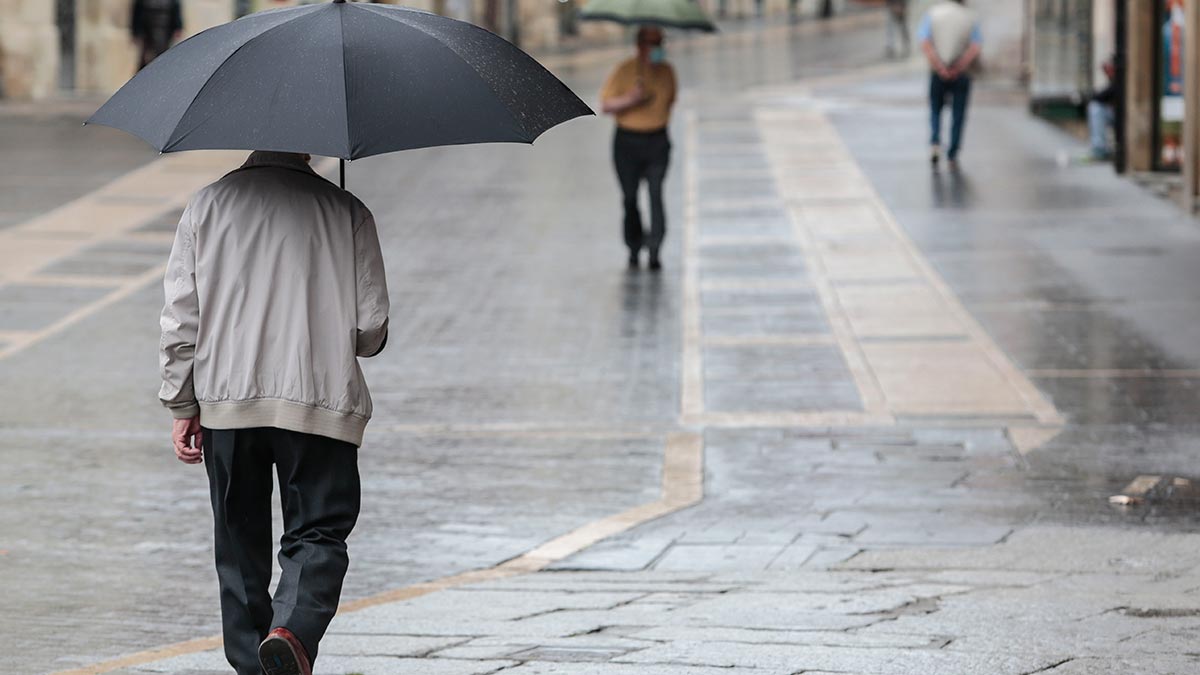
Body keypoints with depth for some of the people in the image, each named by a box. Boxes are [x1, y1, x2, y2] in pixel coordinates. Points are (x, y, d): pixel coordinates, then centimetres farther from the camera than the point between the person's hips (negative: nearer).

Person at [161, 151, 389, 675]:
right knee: (318, 533, 3)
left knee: (240, 540, 14)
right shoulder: (347, 212, 0)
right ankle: (293, 628, -22)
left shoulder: (207, 206, 5)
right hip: (320, 402, -2)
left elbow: (180, 317, 3)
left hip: (225, 399, 2)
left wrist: (182, 406, 10)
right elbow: (371, 329, -1)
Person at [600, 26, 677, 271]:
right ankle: (634, 249, 22)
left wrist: (663, 117, 8)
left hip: (657, 142, 1)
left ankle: (654, 250, -19)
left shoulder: (666, 71, 7)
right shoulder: (624, 71, -5)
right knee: (630, 198, 6)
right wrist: (631, 99, -22)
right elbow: (605, 105, -8)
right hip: (628, 142, -1)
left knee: (656, 194, -14)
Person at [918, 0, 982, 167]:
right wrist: (958, 69, -12)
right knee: (958, 114, 9)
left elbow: (925, 44, -11)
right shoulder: (970, 18, 2)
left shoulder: (932, 14, 3)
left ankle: (935, 142, -5)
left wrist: (940, 68, -14)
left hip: (938, 73, 1)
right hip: (961, 75, -1)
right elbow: (976, 47, -12)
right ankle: (952, 155, 8)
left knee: (935, 110, 18)